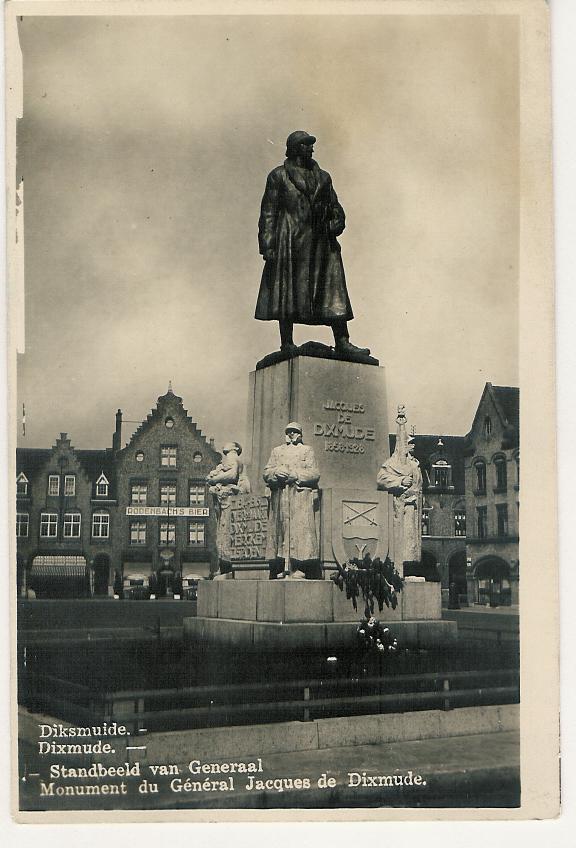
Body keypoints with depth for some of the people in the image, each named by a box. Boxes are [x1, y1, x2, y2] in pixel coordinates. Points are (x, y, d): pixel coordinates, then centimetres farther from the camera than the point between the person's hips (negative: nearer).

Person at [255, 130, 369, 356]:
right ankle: (287, 342, -2)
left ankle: (342, 342, -5)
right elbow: (268, 212, 1)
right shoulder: (279, 176, 8)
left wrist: (337, 222, -2)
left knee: (333, 289, -3)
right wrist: (267, 244, -10)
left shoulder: (322, 177, 22)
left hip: (321, 241, 4)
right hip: (290, 240, -4)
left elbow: (335, 207, 22)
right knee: (288, 289, -6)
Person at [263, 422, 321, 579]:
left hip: (300, 497, -3)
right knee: (281, 529, -5)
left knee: (300, 529, -13)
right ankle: (282, 568, -7)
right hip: (279, 497, 3)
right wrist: (276, 473, -9)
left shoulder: (307, 450, 15)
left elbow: (315, 473, 2)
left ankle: (298, 568, -16)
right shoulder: (277, 451, 23)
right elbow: (266, 472, 12)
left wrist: (295, 475, -10)